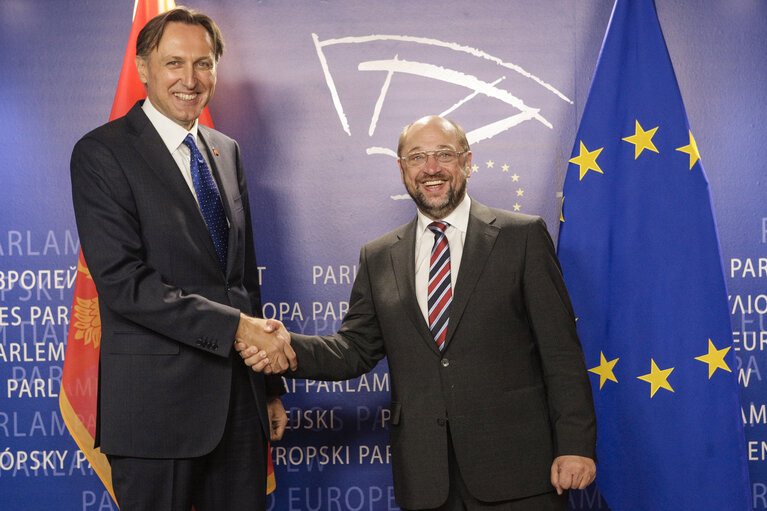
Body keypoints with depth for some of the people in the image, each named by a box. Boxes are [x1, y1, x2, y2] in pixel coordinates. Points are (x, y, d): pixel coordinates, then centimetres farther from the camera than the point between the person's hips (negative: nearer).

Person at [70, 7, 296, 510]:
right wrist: (235, 327, -21)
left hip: (239, 396, 6)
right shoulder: (102, 153, -7)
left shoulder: (227, 152, 13)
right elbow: (123, 280, -17)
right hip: (156, 401, -6)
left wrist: (270, 388, 15)